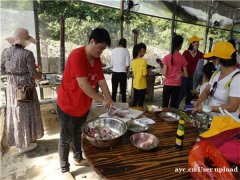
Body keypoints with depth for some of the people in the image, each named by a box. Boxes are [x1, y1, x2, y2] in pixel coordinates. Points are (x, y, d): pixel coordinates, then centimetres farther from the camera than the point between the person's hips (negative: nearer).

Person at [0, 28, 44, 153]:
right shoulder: (27, 54, -17)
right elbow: (33, 74, -15)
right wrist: (40, 76, 7)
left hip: (12, 86, 6)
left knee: (15, 112, 19)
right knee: (25, 113, 7)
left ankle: (17, 140, 37)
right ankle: (24, 145, 20)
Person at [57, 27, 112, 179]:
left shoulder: (97, 60, 1)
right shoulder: (77, 56, -25)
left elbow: (102, 82, 0)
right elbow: (83, 84, -31)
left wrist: (110, 102, -5)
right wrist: (102, 100, -24)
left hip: (84, 106, 8)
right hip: (68, 105, -7)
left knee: (78, 134, 24)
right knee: (66, 138, 9)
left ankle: (78, 159, 45)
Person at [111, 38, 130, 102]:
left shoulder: (114, 50, 3)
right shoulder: (125, 50, -5)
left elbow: (112, 63, 6)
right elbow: (127, 64, -8)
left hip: (114, 72, 3)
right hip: (122, 73, -3)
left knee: (114, 91, 11)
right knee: (123, 91, 6)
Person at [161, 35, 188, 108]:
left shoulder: (167, 57, -8)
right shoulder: (182, 58, -6)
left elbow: (164, 74, -11)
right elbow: (185, 75, -4)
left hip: (167, 84, 0)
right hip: (177, 85, 1)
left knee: (164, 105, 10)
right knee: (173, 106, 10)